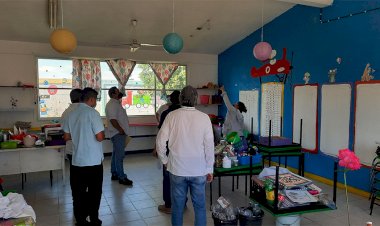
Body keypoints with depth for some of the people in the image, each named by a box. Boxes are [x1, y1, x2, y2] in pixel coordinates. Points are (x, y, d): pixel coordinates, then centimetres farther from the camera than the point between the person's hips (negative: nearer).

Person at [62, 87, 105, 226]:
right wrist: (102, 133, 1)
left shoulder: (71, 114, 5)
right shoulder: (92, 113, -15)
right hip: (93, 161, -5)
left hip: (77, 161, 5)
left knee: (78, 192, 13)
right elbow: (100, 137, -20)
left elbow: (66, 137, 11)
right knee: (94, 192, 10)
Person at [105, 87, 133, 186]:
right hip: (118, 133, -11)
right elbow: (112, 119, -24)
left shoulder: (116, 103, 18)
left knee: (116, 154, 16)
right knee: (119, 155, -9)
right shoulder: (112, 104, -15)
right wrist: (121, 130, -22)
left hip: (119, 133, 11)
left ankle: (114, 174, 26)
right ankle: (121, 177, -5)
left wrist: (122, 130, 18)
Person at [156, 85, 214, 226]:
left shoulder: (172, 116, -8)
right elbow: (209, 146, -6)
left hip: (177, 169, 1)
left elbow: (160, 141, -6)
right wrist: (209, 169, 4)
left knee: (177, 205, 15)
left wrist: (164, 160, 9)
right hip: (199, 170, 0)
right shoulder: (204, 117, -8)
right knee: (200, 206, 13)